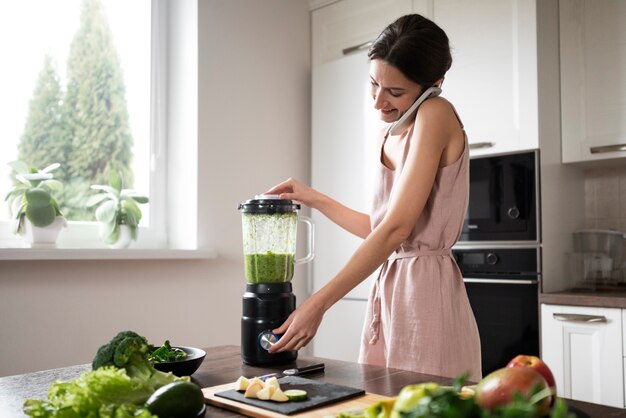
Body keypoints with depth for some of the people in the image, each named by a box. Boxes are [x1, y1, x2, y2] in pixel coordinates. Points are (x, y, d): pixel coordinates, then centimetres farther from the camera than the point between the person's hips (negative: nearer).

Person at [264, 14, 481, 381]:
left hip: (426, 289, -8)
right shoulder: (389, 134, 14)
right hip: (389, 288, 8)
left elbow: (397, 229, -20)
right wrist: (313, 199, 15)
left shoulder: (436, 115, -12)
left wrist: (318, 303, -20)